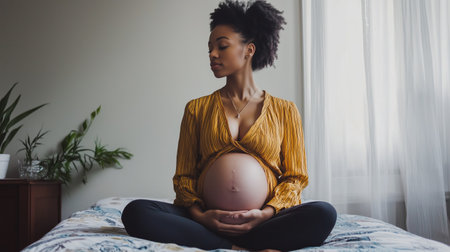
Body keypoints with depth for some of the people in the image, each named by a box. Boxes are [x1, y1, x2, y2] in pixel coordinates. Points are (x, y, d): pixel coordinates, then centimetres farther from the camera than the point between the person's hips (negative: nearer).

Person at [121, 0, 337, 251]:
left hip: (265, 222, 0)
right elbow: (183, 176, 10)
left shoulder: (284, 111, 11)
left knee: (323, 214, -31)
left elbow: (295, 177, 7)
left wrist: (266, 213, -13)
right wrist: (199, 215, -12)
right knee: (136, 211, -26)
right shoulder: (196, 109, 14)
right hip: (207, 221, 1)